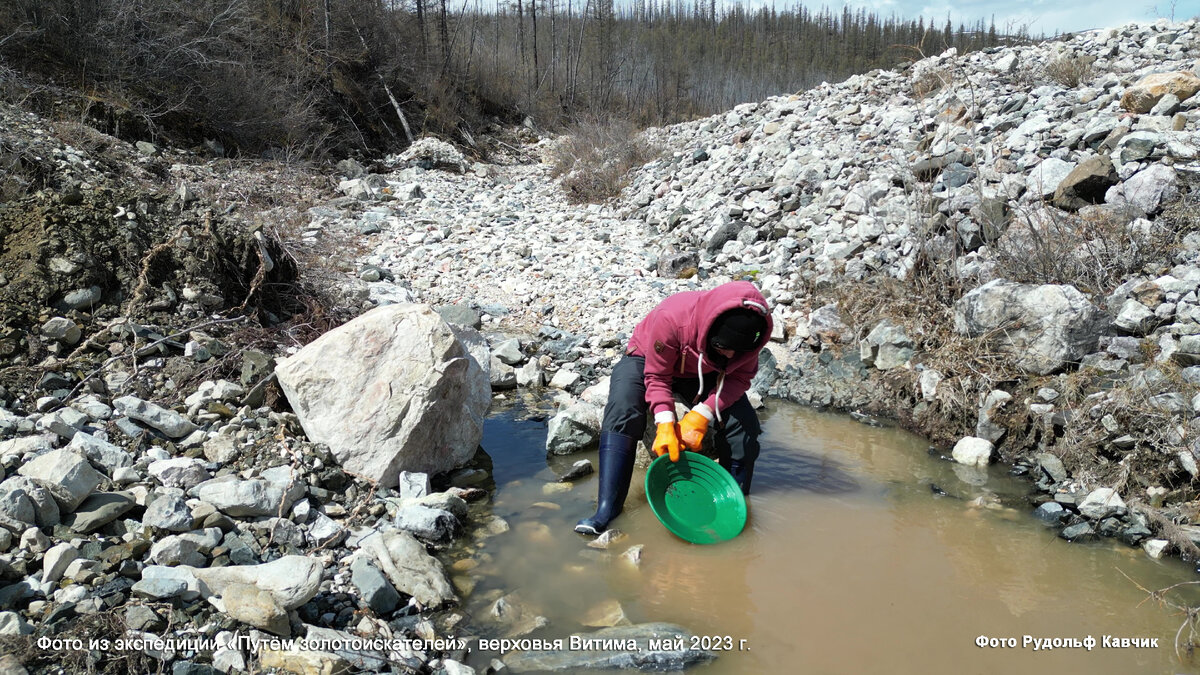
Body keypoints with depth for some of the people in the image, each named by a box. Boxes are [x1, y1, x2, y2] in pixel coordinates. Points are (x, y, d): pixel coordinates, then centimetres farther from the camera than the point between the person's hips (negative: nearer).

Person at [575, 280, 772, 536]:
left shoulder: (749, 330, -29)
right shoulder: (671, 317, -40)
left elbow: (739, 378, -19)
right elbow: (657, 376, -28)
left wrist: (701, 415, -32)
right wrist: (665, 424, -39)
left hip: (704, 374, 3)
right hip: (648, 361, -3)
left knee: (744, 423, -19)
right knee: (622, 413, -30)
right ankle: (607, 509, -29)